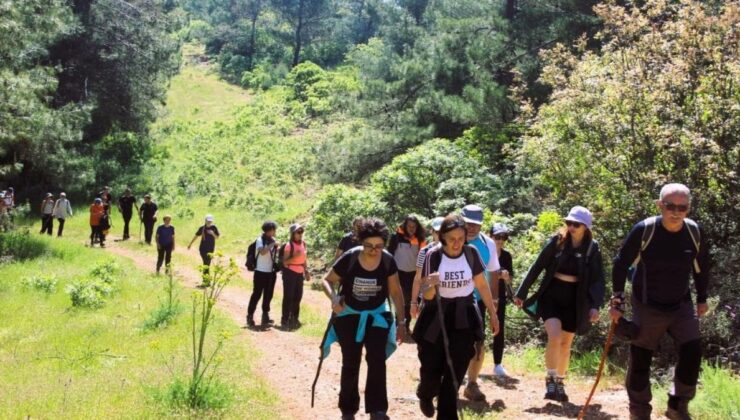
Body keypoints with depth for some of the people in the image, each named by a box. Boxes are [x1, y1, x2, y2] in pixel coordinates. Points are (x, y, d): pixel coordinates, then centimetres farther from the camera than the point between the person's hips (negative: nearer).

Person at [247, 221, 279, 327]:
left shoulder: (273, 240, 8)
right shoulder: (260, 240, -11)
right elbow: (262, 252, -29)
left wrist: (277, 249, -1)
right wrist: (272, 244, -24)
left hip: (271, 272, 6)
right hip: (261, 271, -6)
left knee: (268, 294, 11)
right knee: (257, 294, -2)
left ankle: (265, 315, 21)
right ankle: (250, 316, 6)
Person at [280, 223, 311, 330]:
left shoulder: (303, 244, 8)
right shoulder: (288, 245, -12)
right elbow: (284, 261, -15)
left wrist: (306, 272, 15)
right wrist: (295, 256, -27)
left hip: (300, 273, 7)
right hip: (290, 273, -6)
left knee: (298, 296, 10)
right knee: (288, 296, -6)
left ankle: (294, 318, 21)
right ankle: (285, 320, -1)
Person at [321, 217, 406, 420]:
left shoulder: (388, 261, -18)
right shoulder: (349, 258, -24)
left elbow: (396, 291, -5)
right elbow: (327, 280, -10)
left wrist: (401, 321, -4)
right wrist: (334, 298, -30)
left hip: (377, 315, 1)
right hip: (349, 315, -1)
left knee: (377, 360, -10)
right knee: (350, 363, 5)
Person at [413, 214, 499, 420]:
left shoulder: (471, 253, -6)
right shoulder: (433, 256, -11)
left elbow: (482, 285, 6)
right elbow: (426, 295, -10)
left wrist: (493, 314, 9)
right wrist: (431, 285, -33)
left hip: (463, 317, 1)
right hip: (436, 316, -1)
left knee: (455, 371, -2)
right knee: (431, 367, 1)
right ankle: (425, 395, 36)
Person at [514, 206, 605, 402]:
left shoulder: (592, 249, -3)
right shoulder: (556, 241, -5)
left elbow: (598, 279, -4)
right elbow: (537, 267, -1)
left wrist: (595, 305, -17)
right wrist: (521, 293, 0)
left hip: (573, 301, 2)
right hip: (550, 296, -1)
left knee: (566, 344, 11)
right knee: (554, 337, -19)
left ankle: (560, 382, 30)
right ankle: (550, 380, -2)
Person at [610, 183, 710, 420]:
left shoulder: (694, 232, -8)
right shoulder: (644, 230, -18)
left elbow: (701, 266, 9)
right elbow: (621, 264, -9)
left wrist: (702, 298, 13)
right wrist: (617, 300, -10)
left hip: (681, 305, 3)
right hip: (647, 307, -3)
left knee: (692, 353, -7)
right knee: (640, 360, 2)